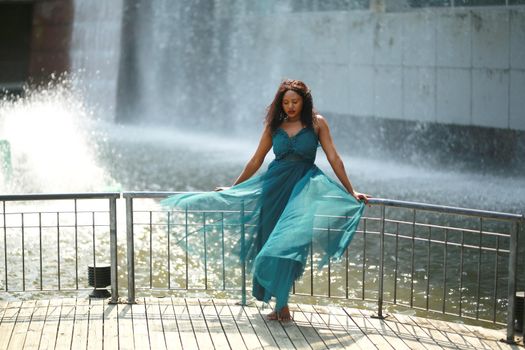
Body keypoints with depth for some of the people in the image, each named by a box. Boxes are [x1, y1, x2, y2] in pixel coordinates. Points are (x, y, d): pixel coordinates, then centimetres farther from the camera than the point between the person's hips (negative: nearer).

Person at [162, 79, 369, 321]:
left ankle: (282, 304, -14)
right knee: (271, 241, 0)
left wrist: (351, 192, -1)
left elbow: (334, 158, 1)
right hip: (274, 183, 4)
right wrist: (233, 188, 20)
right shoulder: (274, 126, 10)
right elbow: (256, 161, 17)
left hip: (303, 184, -4)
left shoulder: (317, 123, 2)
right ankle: (279, 304, 6)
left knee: (288, 242, -18)